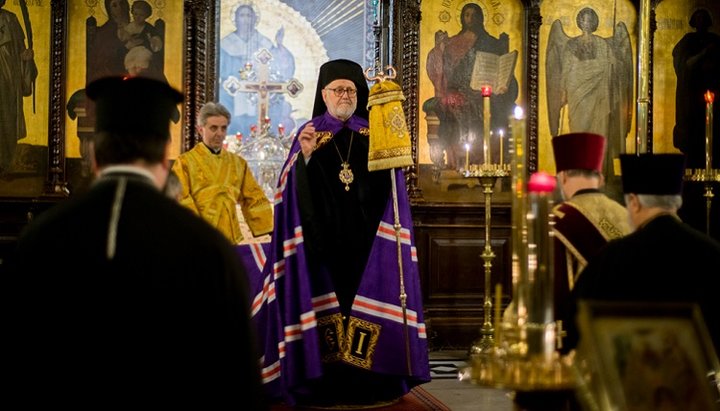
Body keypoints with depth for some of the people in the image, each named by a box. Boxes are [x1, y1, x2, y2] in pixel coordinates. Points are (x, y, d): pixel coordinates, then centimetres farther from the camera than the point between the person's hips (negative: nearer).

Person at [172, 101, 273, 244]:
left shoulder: (238, 163, 15)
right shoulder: (185, 162, 1)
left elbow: (255, 199, 15)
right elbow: (181, 201, -6)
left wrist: (272, 231, 9)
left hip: (231, 238, 4)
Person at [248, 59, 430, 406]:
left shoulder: (372, 134, 11)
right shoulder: (309, 134, 7)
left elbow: (387, 183, 6)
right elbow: (295, 189, -2)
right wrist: (304, 156, -18)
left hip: (366, 239, 2)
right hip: (322, 237, -2)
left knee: (369, 298, -1)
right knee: (322, 302, -6)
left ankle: (370, 382, 5)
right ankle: (324, 385, -1)